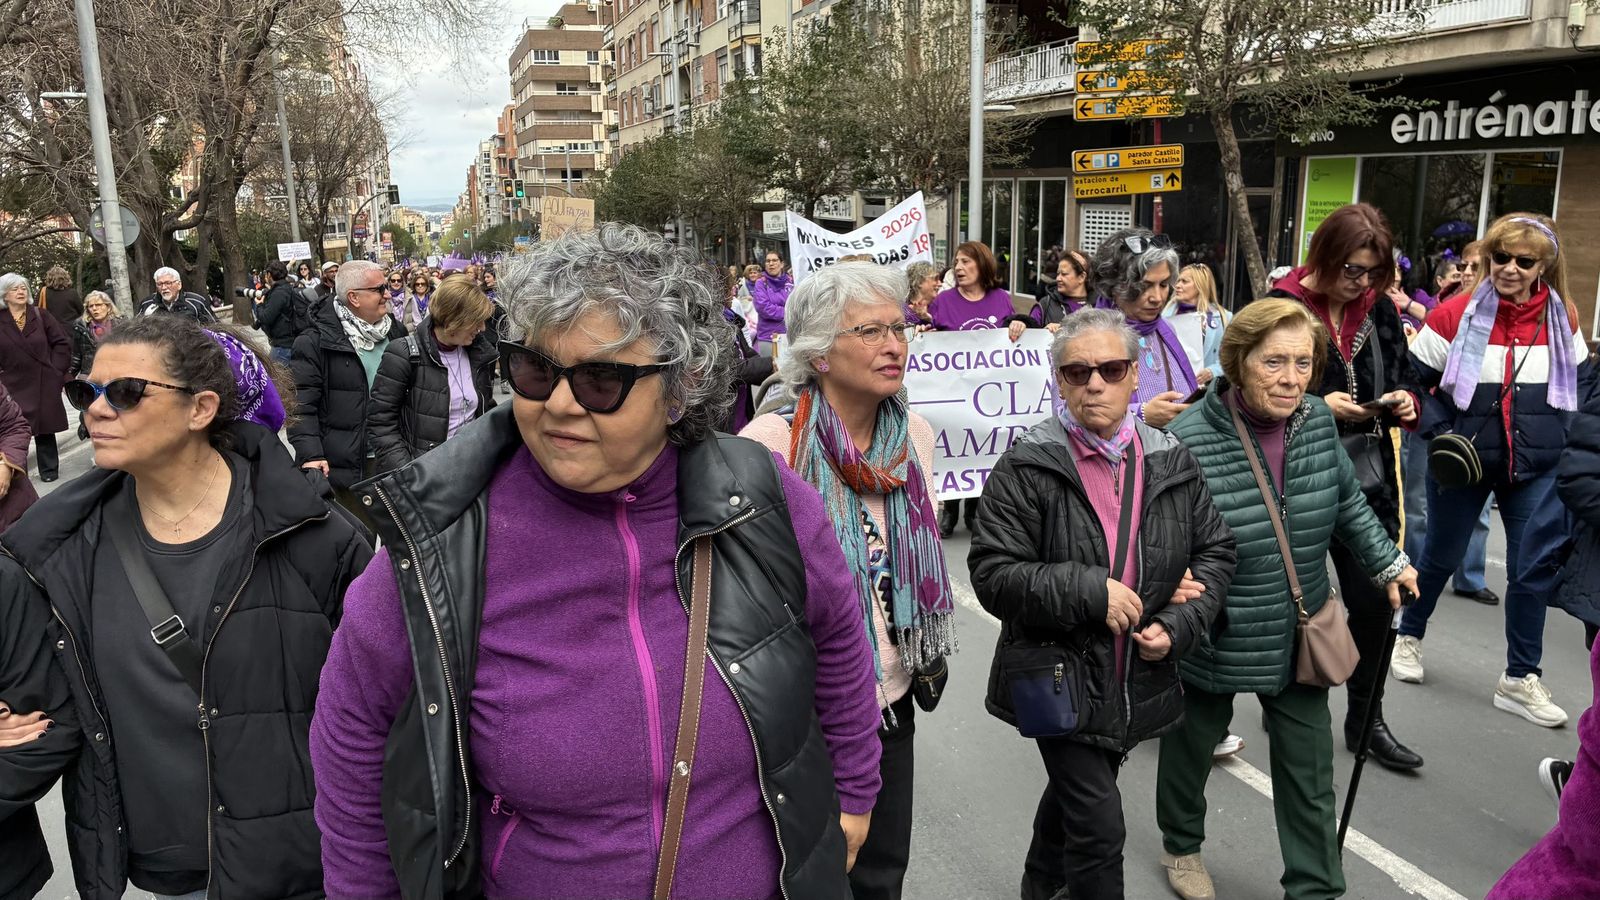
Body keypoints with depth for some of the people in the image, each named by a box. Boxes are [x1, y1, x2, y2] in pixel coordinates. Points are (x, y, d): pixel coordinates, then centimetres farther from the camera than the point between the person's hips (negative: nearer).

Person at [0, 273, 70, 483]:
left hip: (43, 383, 0)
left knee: (45, 427, 7)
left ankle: (49, 469, 16)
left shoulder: (41, 317, 3)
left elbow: (62, 344, 4)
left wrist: (58, 370, -2)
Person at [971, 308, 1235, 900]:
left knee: (1073, 789, 27)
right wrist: (1091, 592, -27)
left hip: (1140, 682, 5)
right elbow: (993, 574, -20)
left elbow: (1215, 551, 7)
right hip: (1061, 680, -5)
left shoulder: (1170, 461, -1)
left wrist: (1179, 626, -9)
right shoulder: (1027, 468, -16)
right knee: (1099, 826, -5)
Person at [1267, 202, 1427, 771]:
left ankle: (1365, 719, 26)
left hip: (1371, 478, 5)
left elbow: (1405, 376, 17)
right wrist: (1318, 406, -20)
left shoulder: (1380, 309, 6)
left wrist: (1408, 401, -5)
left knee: (1376, 600, 9)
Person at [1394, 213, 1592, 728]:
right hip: (1463, 462, -2)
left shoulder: (1563, 318, 0)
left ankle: (1520, 679, 18)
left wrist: (1566, 430, 5)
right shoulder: (1456, 314, -10)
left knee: (1532, 570, 4)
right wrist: (1438, 432, -13)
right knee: (1441, 557, 13)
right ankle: (1409, 636, 37)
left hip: (1537, 468, 3)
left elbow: (1582, 380, 16)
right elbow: (1412, 380, -5)